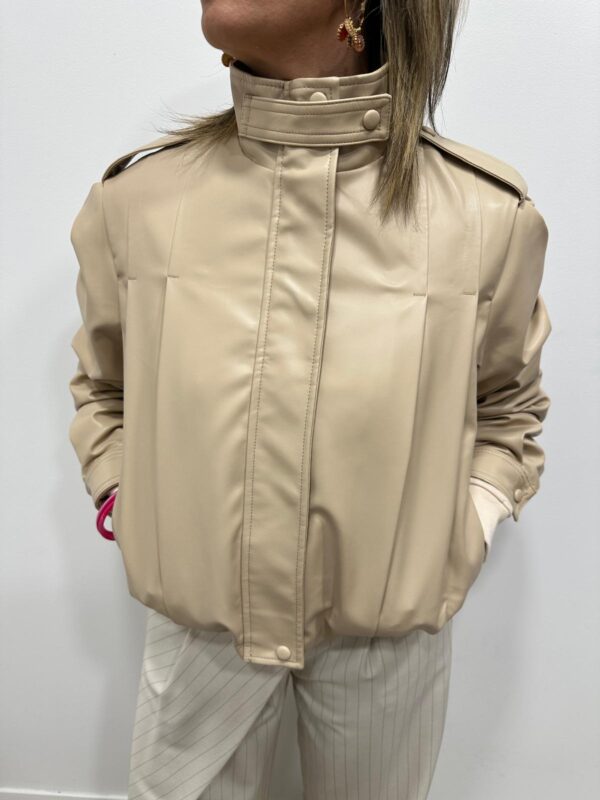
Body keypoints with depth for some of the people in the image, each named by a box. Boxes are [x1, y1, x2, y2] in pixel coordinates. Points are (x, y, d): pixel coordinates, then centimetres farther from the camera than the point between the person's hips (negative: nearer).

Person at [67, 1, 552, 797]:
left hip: (392, 628, 0)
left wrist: (461, 535, -5)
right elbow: (101, 386, 9)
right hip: (194, 619, 1)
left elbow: (508, 404, 6)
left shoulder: (489, 214, -12)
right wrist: (120, 499, -2)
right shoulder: (134, 195, -9)